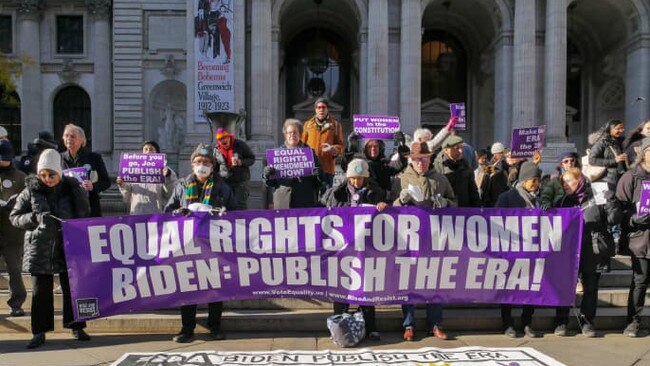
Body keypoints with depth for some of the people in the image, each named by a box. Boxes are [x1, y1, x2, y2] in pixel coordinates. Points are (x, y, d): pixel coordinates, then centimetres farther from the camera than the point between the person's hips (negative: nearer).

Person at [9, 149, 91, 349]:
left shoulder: (72, 189, -1)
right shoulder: (30, 191, 0)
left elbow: (84, 216, 8)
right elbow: (14, 217, 3)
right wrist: (35, 218, -14)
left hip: (68, 248, 0)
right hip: (40, 248, 0)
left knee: (72, 288, 7)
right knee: (41, 291, 5)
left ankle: (76, 327, 21)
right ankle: (39, 332, 17)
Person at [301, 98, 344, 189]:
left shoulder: (335, 124, 9)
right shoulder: (308, 124, 13)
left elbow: (341, 145, 8)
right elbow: (302, 144, 15)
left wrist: (333, 149, -13)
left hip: (327, 168, -1)